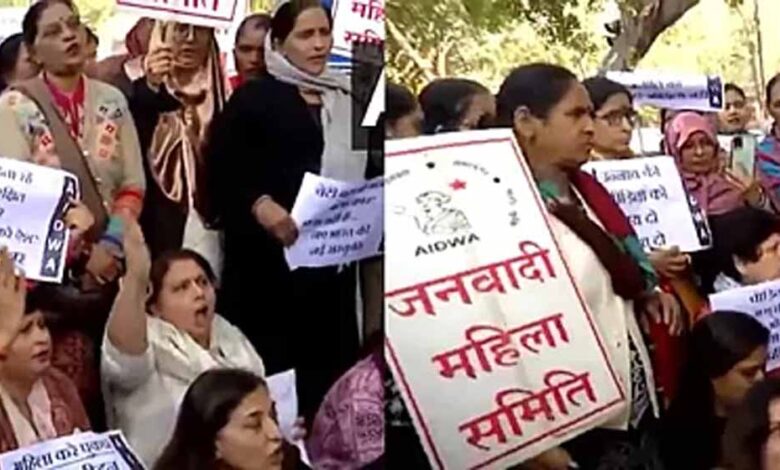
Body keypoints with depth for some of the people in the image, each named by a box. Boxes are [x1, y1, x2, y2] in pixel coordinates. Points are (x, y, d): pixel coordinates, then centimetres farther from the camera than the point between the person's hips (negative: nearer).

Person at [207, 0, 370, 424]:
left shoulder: (347, 101, 17)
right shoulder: (254, 98, 1)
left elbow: (366, 171, 21)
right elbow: (221, 169, -6)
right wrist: (258, 204, -21)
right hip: (270, 260, -5)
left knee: (329, 366, 4)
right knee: (267, 369, -6)